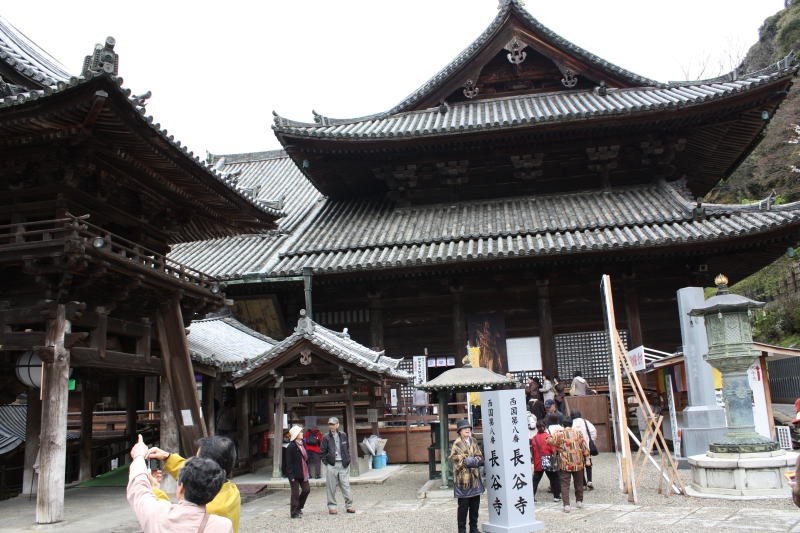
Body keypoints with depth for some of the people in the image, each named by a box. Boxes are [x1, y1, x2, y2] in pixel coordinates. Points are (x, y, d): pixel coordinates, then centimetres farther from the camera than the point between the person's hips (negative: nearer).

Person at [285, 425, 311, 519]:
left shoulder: (302, 444, 11)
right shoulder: (291, 447, -15)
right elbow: (289, 462, -16)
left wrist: (307, 471, 14)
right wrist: (291, 476, -18)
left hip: (303, 473, 8)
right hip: (295, 474, -8)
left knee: (306, 489, 8)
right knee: (295, 493, 0)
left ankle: (299, 507, 27)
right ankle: (294, 513, 12)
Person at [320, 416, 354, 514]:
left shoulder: (343, 435, 7)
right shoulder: (326, 437, 0)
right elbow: (322, 452, 5)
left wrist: (347, 460, 9)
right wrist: (326, 462, -3)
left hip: (343, 464, 2)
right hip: (331, 465, -1)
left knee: (346, 485, 1)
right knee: (331, 487, 2)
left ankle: (349, 505, 9)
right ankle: (332, 507, 12)